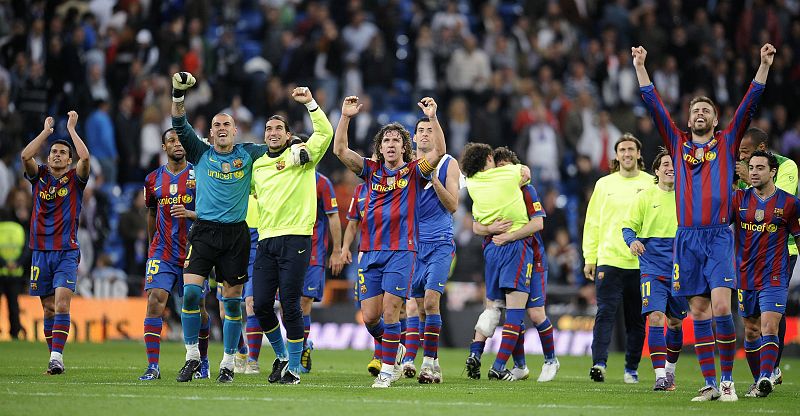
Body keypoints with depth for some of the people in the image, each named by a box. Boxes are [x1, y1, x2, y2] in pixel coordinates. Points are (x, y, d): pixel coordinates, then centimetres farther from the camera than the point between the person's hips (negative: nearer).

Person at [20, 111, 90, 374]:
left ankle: (56, 357, -23)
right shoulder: (39, 177, 9)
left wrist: (71, 128, -5)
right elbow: (26, 156, -8)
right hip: (41, 251, 3)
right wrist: (46, 131, -1)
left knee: (62, 304, -17)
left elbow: (85, 157, -14)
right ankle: (54, 358, 12)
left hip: (67, 253, -3)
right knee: (49, 309, 5)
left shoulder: (75, 179, 4)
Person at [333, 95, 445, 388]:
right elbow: (340, 150, 4)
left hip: (401, 251, -4)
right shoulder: (371, 170, 12)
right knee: (369, 316, 2)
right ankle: (394, 349, 29)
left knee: (390, 310, -12)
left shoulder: (413, 171, 4)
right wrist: (346, 117, -6)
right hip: (370, 251, 4)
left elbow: (439, 151, -11)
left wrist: (432, 117, -20)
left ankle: (388, 368, -2)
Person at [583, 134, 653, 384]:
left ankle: (631, 368, 15)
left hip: (640, 263, 0)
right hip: (609, 259, 0)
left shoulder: (651, 184, 4)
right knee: (605, 313, -11)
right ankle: (599, 363, -17)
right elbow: (592, 222, 10)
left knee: (636, 319, 7)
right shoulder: (604, 184, 9)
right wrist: (589, 257, 5)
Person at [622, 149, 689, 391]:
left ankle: (670, 369, 32)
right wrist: (632, 241, -16)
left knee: (675, 322, 11)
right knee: (656, 317, -16)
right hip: (652, 267, -2)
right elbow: (628, 226, 4)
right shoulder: (645, 197, 2)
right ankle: (660, 376, -16)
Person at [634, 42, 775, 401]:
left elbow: (749, 104, 6)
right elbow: (654, 106, 13)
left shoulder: (727, 143, 11)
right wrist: (640, 67, 9)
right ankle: (709, 384, 2)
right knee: (698, 312, 1)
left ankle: (727, 378, -7)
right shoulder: (678, 144, 15)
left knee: (721, 307, -15)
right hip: (687, 238, 2)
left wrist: (764, 65, 0)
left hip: (719, 237, -2)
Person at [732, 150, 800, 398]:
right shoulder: (739, 199, 5)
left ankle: (766, 378, -27)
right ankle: (758, 381, 21)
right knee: (751, 331, 10)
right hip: (745, 277, 4)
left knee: (769, 328, -18)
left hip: (774, 278, -4)